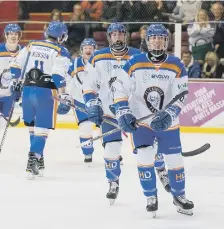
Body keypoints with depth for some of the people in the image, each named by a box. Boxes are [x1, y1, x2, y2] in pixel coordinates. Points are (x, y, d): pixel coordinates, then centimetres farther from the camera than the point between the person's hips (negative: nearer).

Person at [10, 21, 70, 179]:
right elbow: (60, 76, -16)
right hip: (45, 92, -5)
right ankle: (33, 159, -17)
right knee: (43, 128, -2)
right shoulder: (61, 52, -3)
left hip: (28, 90, 5)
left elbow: (16, 69, 12)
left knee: (33, 126, 19)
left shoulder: (31, 46, 12)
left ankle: (38, 160, 25)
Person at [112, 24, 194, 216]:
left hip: (167, 122, 1)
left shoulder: (176, 66, -6)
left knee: (175, 159, 4)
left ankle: (179, 195, 24)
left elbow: (181, 96, -7)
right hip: (141, 120, -1)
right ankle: (151, 197, 5)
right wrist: (124, 113, -15)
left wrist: (169, 115, -21)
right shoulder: (135, 63, -7)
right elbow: (120, 89, -4)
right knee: (145, 157, -11)